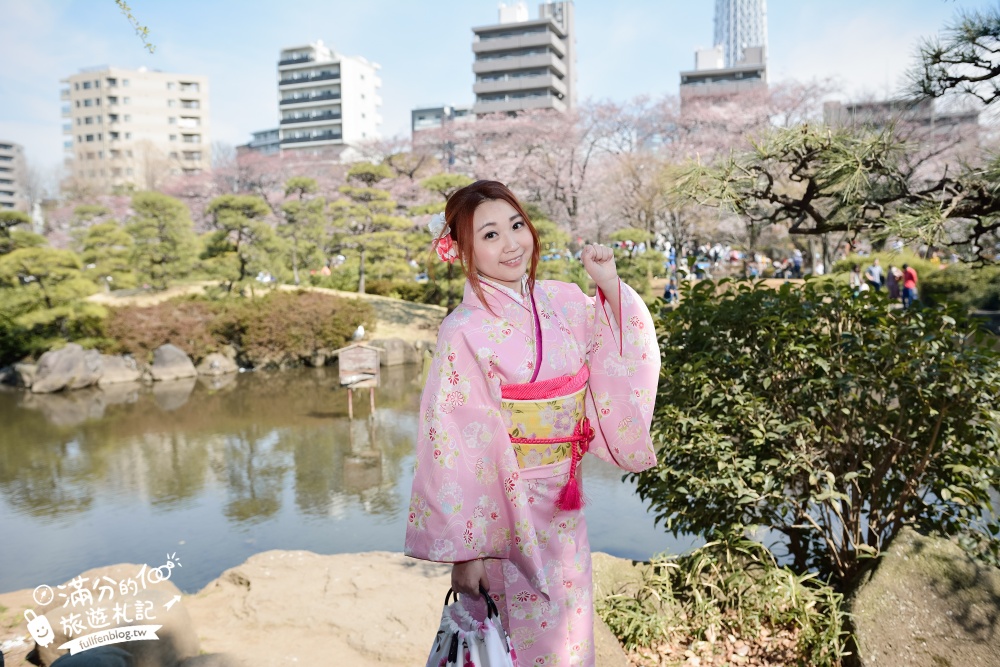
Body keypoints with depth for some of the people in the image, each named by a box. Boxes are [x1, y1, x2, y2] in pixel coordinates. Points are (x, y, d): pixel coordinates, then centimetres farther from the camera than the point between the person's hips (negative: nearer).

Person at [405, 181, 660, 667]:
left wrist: (611, 288, -6)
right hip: (504, 513, -5)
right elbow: (453, 448, -19)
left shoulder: (565, 302, -3)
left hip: (565, 507, 6)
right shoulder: (465, 332, -20)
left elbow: (617, 372, 3)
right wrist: (465, 553, -15)